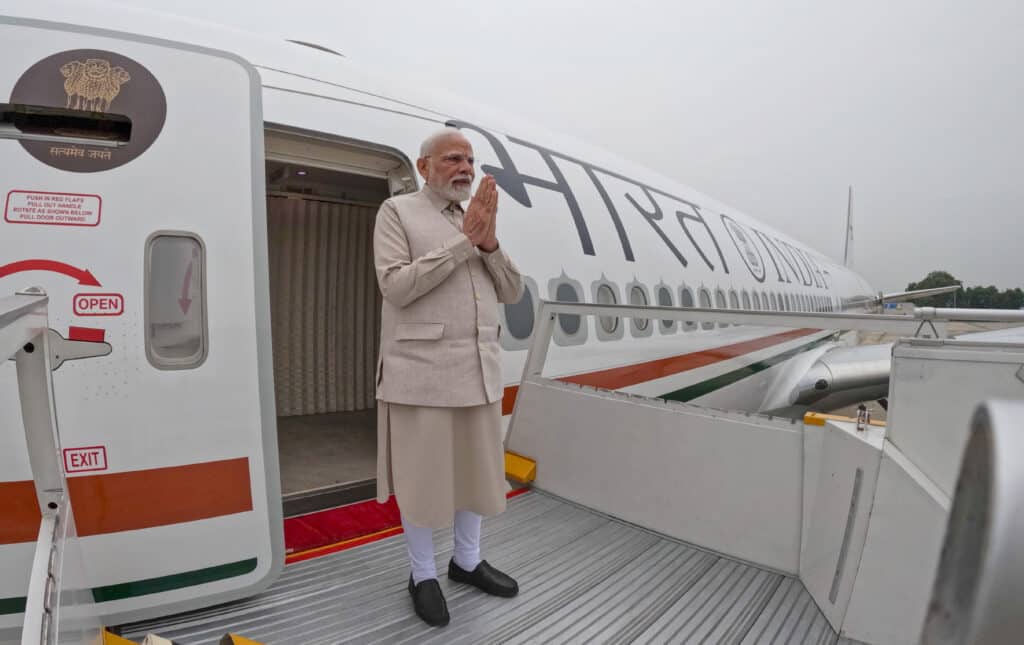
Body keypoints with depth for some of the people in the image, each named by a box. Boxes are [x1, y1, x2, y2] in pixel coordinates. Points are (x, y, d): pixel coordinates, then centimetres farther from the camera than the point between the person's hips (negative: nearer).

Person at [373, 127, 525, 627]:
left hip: (479, 369, 6)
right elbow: (396, 288, -16)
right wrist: (463, 240, -18)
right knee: (423, 473, 6)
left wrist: (489, 242, -11)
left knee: (476, 466, 15)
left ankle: (467, 562, 34)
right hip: (422, 369, -6)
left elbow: (512, 293, 7)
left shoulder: (476, 222, 13)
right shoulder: (396, 212, -2)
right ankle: (422, 575, 25)